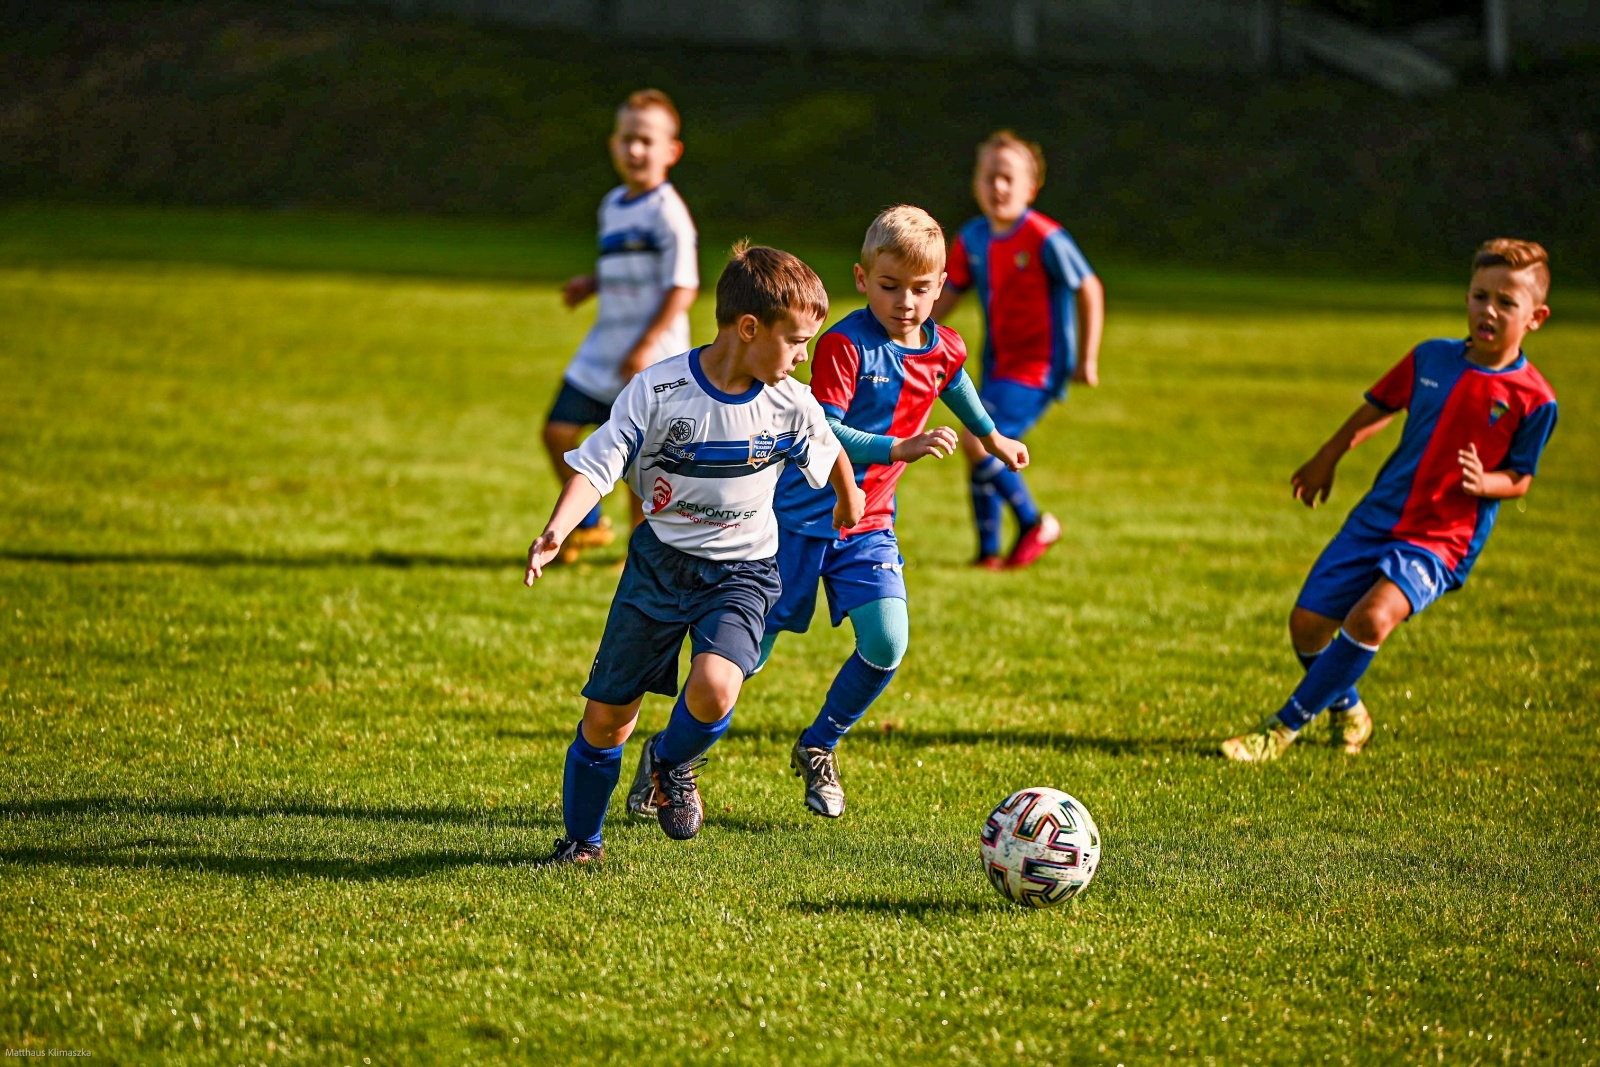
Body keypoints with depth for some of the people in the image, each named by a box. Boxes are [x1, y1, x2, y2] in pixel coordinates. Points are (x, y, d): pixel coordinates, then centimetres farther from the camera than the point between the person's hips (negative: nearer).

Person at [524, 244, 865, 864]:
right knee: (606, 715, 3)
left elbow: (830, 454, 14)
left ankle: (673, 762, 7)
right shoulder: (657, 390, -16)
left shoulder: (790, 405, -8)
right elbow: (597, 466, -17)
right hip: (661, 560, 0)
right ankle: (581, 840, 27)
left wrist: (849, 501, 33)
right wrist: (555, 533, -33)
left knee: (713, 689, -28)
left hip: (740, 572, 0)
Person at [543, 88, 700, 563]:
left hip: (652, 352, -8)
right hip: (603, 347, 8)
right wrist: (590, 284, 7)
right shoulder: (613, 205, 11)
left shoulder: (667, 212, -14)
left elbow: (682, 286, -18)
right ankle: (588, 523, 23)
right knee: (558, 431, 6)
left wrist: (647, 345, -22)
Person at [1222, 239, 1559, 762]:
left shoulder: (1533, 398, -10)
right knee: (1308, 623, 1)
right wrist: (1327, 459, 25)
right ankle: (1347, 710, 31)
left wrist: (1483, 483, -23)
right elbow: (1379, 408, 18)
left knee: (1372, 617, -28)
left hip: (1442, 539, -5)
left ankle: (1285, 727, -15)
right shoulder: (1431, 358, 1)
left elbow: (1519, 478, -1)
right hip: (1378, 517, 5)